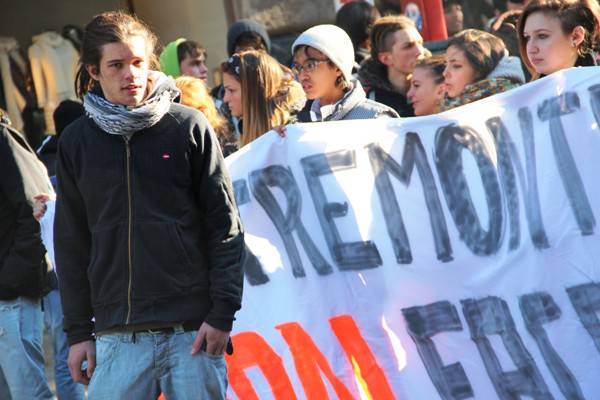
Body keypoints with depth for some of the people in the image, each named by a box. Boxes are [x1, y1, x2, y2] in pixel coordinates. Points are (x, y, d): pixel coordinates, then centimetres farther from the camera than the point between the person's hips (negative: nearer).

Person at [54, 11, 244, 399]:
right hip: (116, 335, 2)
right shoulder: (76, 142, 7)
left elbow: (225, 226, 0)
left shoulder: (189, 127, 0)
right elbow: (71, 242, 11)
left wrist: (222, 313, -5)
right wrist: (78, 331, 8)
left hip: (192, 330, -2)